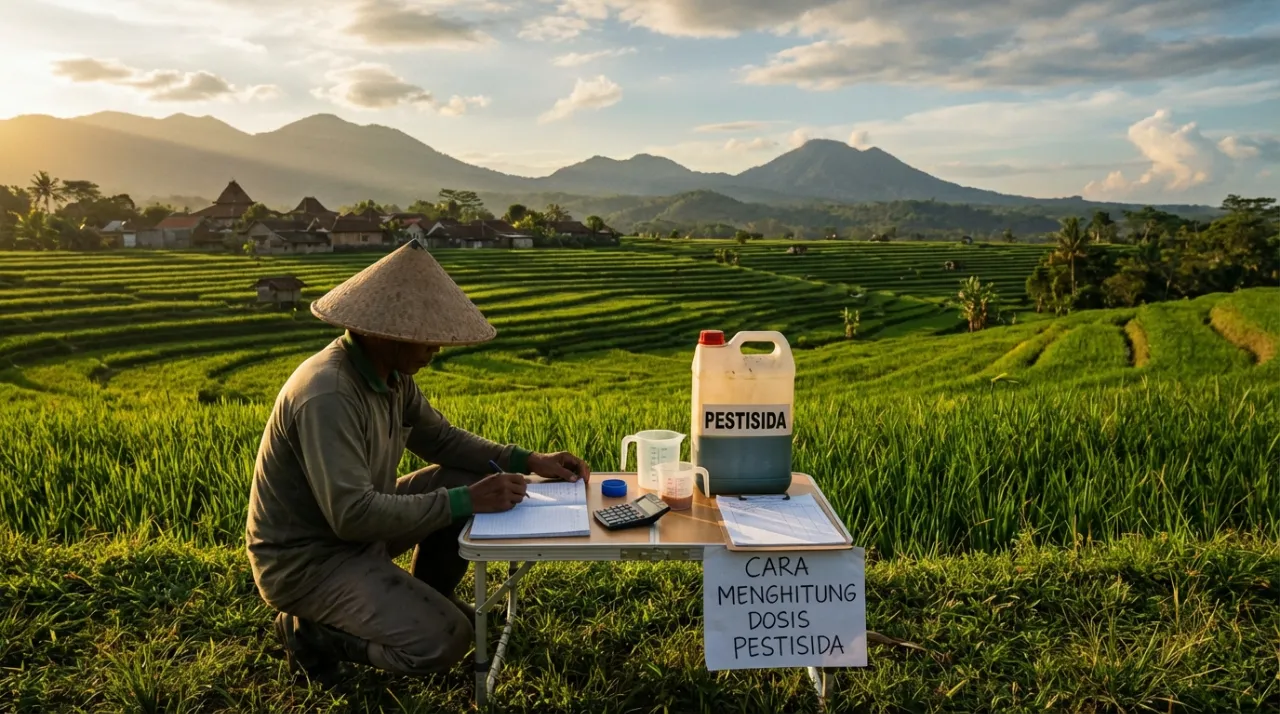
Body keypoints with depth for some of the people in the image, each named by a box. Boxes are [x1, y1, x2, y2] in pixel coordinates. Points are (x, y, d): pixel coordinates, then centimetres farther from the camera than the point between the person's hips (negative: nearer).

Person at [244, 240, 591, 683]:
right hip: (306, 560, -9)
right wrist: (464, 501, -33)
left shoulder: (392, 373, -3)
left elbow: (440, 437, 8)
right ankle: (312, 631, 2)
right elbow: (352, 515, -36)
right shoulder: (327, 396, -32)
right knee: (446, 641, -18)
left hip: (354, 522, 9)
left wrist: (526, 460, -5)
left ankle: (426, 599, 17)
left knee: (471, 478, 2)